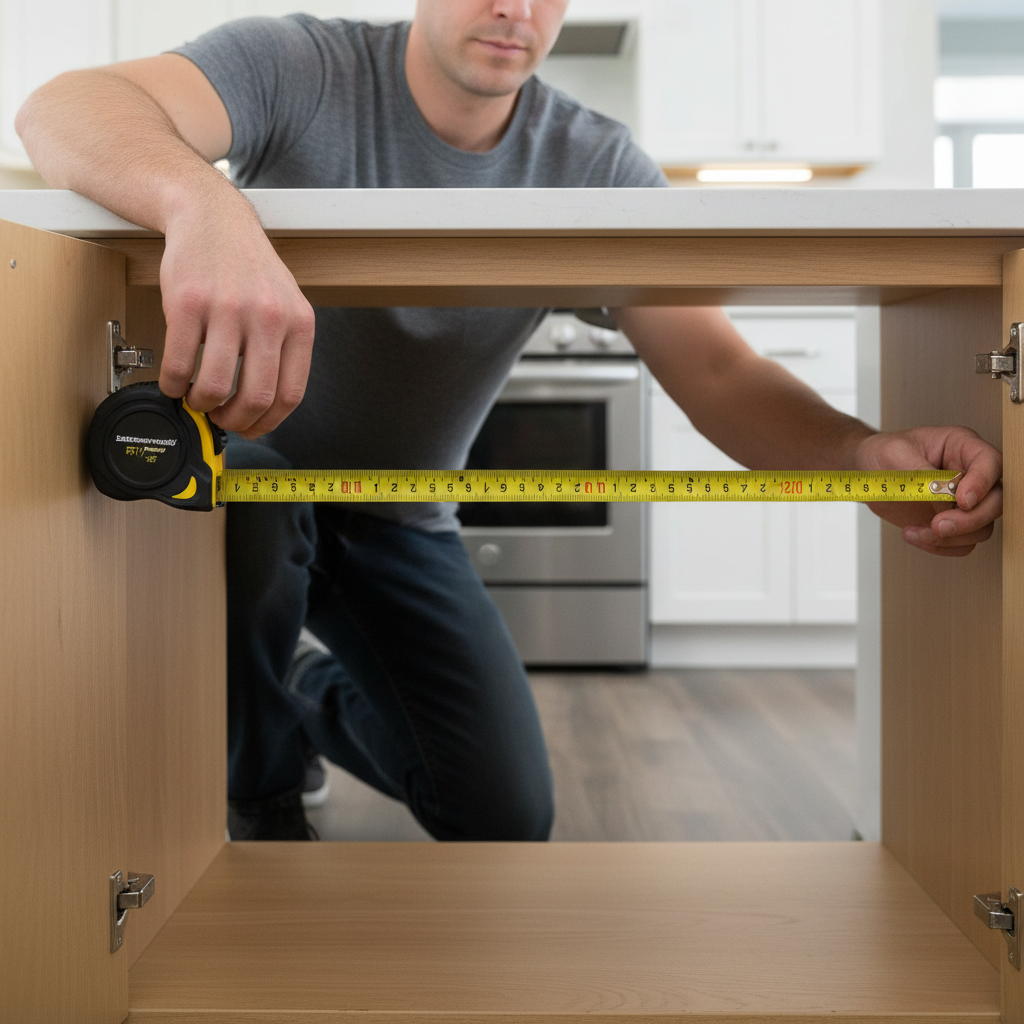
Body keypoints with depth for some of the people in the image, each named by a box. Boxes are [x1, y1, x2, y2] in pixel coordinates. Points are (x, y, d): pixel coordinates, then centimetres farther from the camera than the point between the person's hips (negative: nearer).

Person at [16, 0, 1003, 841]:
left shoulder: (596, 167, -13)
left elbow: (716, 370, -21)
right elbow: (64, 107, -41)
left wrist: (864, 456, -43)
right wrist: (206, 207, -66)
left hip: (401, 522, 4)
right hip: (247, 470, -3)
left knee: (504, 820, 0)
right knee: (247, 529, -39)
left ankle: (314, 691, 33)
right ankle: (254, 796, -5)